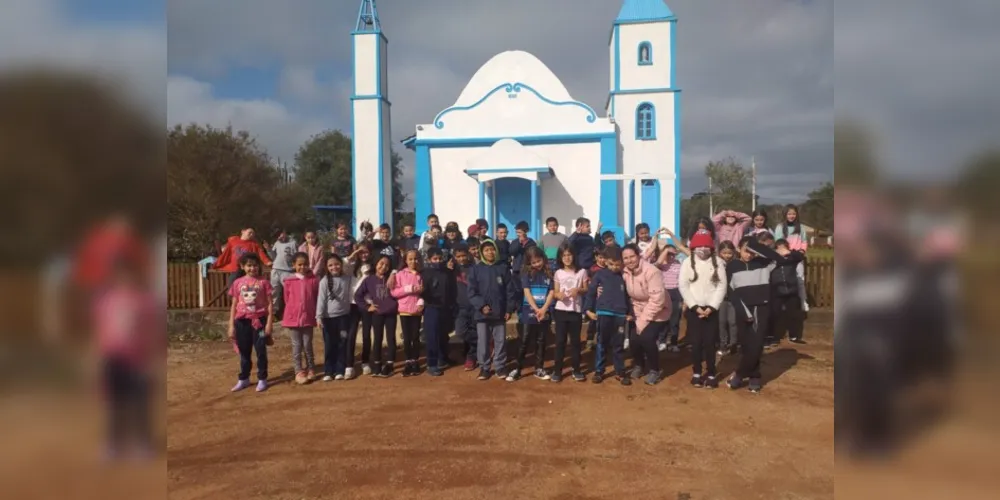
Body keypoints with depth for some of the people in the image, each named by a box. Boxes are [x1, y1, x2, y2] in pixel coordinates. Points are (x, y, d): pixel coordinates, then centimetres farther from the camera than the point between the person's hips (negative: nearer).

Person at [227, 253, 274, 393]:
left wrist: (269, 322, -9)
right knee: (244, 352, 14)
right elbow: (234, 305, 6)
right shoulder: (237, 283, 2)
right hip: (242, 321, 2)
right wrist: (231, 325, 3)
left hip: (259, 321, -2)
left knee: (261, 351, 5)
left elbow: (270, 304, -3)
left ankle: (262, 379, 15)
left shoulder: (263, 282, -4)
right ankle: (243, 379, 26)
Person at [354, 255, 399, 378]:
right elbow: (357, 295, 3)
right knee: (377, 339, 8)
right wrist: (367, 307, 1)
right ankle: (376, 365, 16)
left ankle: (389, 366, 13)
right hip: (377, 314, 0)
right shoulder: (369, 279, 1)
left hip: (391, 313, 0)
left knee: (391, 339, 5)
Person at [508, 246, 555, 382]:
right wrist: (536, 309, -18)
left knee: (541, 342, 10)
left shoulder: (549, 273, 3)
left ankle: (539, 369, 20)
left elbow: (551, 292, -1)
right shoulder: (526, 273, -1)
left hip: (545, 313, 2)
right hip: (529, 313, -2)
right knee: (524, 342, 1)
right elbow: (526, 292, -8)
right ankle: (517, 369, 7)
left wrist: (543, 309, -14)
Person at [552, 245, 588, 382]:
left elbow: (586, 290, 5)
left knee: (575, 340, 8)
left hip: (576, 311, 0)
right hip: (561, 310, 0)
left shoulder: (582, 272, 2)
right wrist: (559, 295, -17)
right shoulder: (558, 273, 5)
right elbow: (555, 292, 5)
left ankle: (576, 369, 18)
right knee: (560, 340, 3)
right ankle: (557, 370, 10)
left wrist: (578, 290, -15)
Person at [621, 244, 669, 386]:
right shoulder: (625, 273, -7)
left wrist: (644, 320, -23)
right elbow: (629, 295, -2)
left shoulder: (651, 271, -26)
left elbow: (657, 299, -28)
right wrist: (639, 319, -10)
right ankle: (639, 364, 22)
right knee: (634, 338, -8)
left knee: (647, 338, -21)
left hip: (658, 312, -5)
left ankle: (654, 370, 4)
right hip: (640, 312, 5)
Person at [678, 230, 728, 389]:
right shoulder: (688, 262, 0)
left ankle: (711, 374, 15)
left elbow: (721, 286, -4)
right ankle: (696, 372, 19)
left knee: (710, 342, 2)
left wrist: (711, 307, -12)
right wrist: (695, 306, -11)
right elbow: (683, 286, -4)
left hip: (711, 308, 0)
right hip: (693, 308, 0)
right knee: (696, 342, 4)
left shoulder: (717, 262, 0)